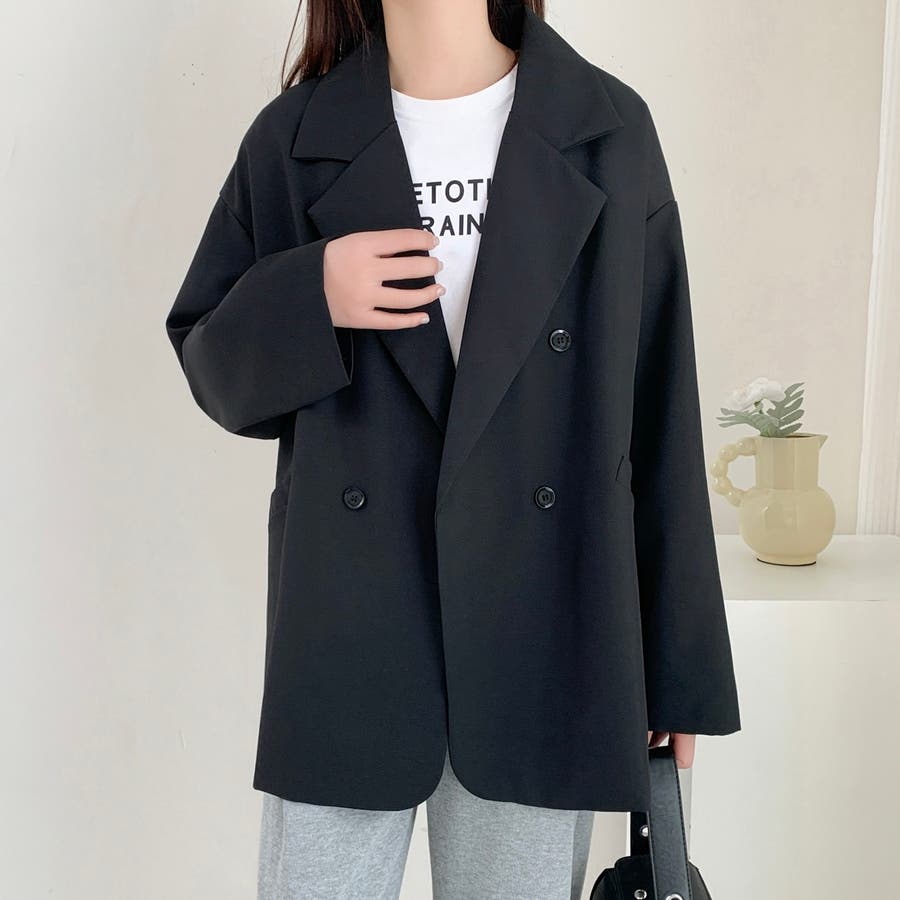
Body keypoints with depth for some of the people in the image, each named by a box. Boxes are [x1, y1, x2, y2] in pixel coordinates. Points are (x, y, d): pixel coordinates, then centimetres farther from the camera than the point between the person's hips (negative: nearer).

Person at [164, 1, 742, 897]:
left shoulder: (610, 131, 1)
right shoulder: (294, 137, 2)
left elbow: (658, 413, 1)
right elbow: (214, 368, 9)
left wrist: (680, 670, 2)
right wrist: (308, 301, -14)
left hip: (543, 639, 0)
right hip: (345, 636, 1)